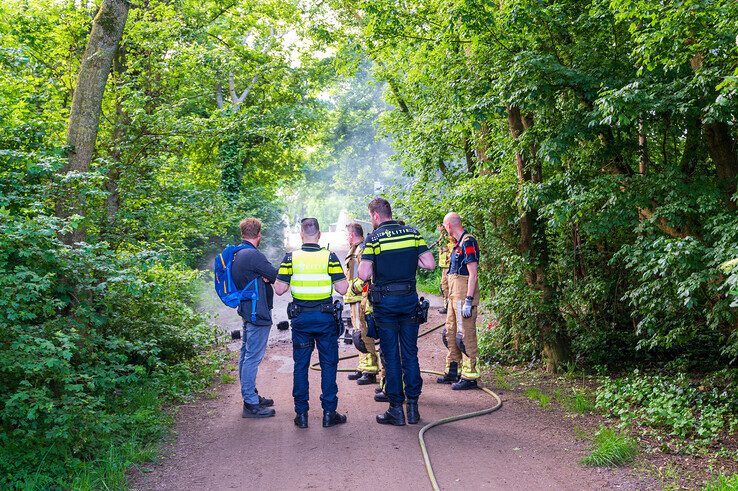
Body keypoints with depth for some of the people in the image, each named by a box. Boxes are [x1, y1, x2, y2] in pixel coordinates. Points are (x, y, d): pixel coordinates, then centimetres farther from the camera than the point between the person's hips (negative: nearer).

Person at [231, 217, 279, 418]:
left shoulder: (237, 254, 10)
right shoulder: (254, 255, -20)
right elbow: (278, 277, -17)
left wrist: (263, 278, -6)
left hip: (246, 310, 10)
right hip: (258, 312, -10)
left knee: (246, 355, 16)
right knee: (253, 358, -6)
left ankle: (250, 395, 28)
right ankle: (251, 405, -1)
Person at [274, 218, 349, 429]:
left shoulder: (291, 258, -5)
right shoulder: (329, 257, -7)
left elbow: (279, 289, -7)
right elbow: (342, 288, -9)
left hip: (300, 317, 1)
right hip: (325, 317, -1)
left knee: (300, 365, 10)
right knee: (329, 364, 9)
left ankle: (301, 414, 14)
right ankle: (329, 413, 11)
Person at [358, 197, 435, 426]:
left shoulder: (374, 238, -8)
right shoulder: (412, 233, 3)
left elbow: (364, 274, -13)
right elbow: (430, 263, 0)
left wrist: (364, 262, 8)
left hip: (385, 301, -3)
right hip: (409, 298, 3)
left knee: (391, 356, 4)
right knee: (410, 353, 10)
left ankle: (396, 409, 8)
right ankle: (413, 407, 14)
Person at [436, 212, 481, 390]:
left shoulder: (468, 242, -14)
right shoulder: (459, 243, 16)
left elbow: (473, 273, -19)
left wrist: (468, 300, -23)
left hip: (464, 294, -11)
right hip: (454, 293, 11)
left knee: (466, 334, -6)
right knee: (451, 331, 15)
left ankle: (470, 376, 0)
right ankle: (452, 372, 25)